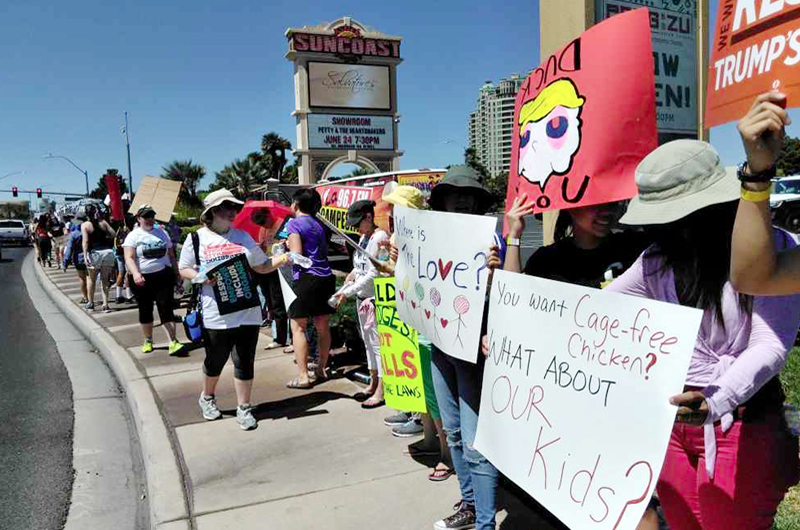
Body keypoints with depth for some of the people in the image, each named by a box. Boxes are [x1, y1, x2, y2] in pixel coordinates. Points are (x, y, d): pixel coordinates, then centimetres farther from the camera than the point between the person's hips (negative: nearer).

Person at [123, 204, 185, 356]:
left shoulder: (162, 233, 11)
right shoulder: (133, 236, 0)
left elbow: (171, 255, 18)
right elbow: (129, 258, -13)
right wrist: (135, 274, -30)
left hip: (163, 276, 1)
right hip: (142, 279, -1)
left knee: (166, 309, -6)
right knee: (145, 311, 10)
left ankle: (173, 342, -9)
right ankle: (148, 341, 25)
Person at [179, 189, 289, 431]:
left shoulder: (242, 236, 10)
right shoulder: (196, 239, 1)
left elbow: (262, 266, 13)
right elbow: (183, 269, 7)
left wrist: (282, 259, -4)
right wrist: (199, 277, -13)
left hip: (247, 312, 2)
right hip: (216, 314, -2)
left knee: (245, 362, 4)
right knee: (215, 361, 13)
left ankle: (244, 408, 19)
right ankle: (207, 397, 40)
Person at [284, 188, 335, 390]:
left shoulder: (294, 224, -3)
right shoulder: (317, 224, 18)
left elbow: (296, 254, -13)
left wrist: (287, 246, 7)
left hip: (307, 278, -7)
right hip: (326, 277, 7)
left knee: (298, 327, -1)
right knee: (323, 327, 13)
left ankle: (303, 376, -4)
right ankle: (321, 369, 23)